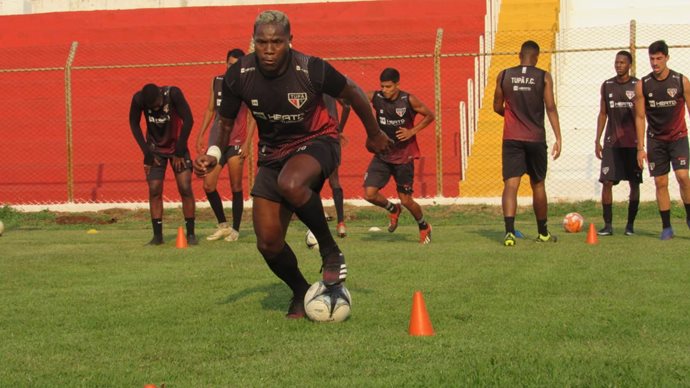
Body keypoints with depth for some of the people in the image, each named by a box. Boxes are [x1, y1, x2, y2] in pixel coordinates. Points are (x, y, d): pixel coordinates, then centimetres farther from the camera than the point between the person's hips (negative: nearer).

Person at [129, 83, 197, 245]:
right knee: (154, 190, -7)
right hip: (155, 149, 2)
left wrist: (179, 151, -15)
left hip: (176, 146, -2)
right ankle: (157, 235, 0)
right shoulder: (139, 99, -20)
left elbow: (188, 120, -19)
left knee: (185, 188, -9)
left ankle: (191, 234, -2)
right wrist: (147, 153, -7)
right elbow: (134, 124, -4)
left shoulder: (173, 94, -26)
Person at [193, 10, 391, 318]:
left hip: (316, 142, -4)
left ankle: (331, 253, -17)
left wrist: (374, 134, 8)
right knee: (268, 243, -3)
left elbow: (352, 94, -4)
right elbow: (226, 122, 2)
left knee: (290, 184, -40)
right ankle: (301, 293, 27)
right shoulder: (239, 76, -15)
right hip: (273, 152, 4)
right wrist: (213, 154, -18)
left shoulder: (311, 70, -23)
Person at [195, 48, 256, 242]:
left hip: (236, 142, -5)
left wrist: (247, 142, -13)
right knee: (208, 185, 0)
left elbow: (252, 116, -4)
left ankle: (235, 229, 10)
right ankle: (223, 225, 16)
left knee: (236, 187, -1)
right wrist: (201, 135, 14)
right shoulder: (217, 81, 13)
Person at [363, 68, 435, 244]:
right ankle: (393, 209, 23)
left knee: (406, 200, 0)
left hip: (403, 157, -3)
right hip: (382, 155, 3)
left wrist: (412, 132, -12)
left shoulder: (409, 100, -13)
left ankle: (424, 227, 29)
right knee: (370, 193, -10)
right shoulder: (375, 97, -7)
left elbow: (430, 115, -2)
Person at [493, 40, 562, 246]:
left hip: (511, 138, 0)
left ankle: (509, 231, -26)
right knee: (538, 185, 14)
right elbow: (551, 108, -7)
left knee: (510, 184, -6)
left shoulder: (504, 76, 5)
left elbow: (497, 107, 10)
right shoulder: (543, 77, 0)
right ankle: (543, 233, 26)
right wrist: (558, 138, -8)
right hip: (536, 139, 0)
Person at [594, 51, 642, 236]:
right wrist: (597, 141, 7)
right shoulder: (607, 85, 9)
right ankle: (608, 224, -2)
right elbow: (602, 114, 13)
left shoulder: (638, 85, 1)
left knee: (634, 183, 1)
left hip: (632, 142, -1)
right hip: (612, 143, 2)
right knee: (607, 181, -7)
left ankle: (630, 224, 11)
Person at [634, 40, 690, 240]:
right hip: (656, 140, 2)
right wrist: (640, 147, -4)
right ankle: (666, 227, 7)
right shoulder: (642, 85, -3)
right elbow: (640, 117, 1)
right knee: (660, 182, 0)